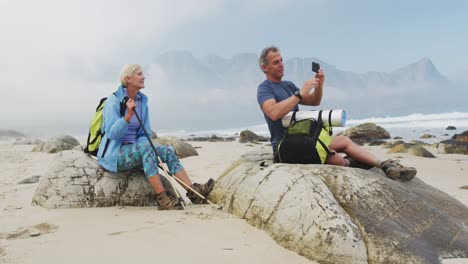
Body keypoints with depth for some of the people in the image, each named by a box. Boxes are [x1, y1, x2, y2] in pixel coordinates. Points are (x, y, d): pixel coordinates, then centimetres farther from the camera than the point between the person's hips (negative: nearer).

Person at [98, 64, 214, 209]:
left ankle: (192, 191, -19)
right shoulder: (113, 101, -11)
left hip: (133, 149, 7)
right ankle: (162, 198, -36)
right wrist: (128, 116, -35)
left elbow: (145, 134, 12)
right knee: (146, 148, -34)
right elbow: (112, 133, -21)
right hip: (114, 154, -7)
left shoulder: (142, 101, 8)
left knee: (167, 151, -14)